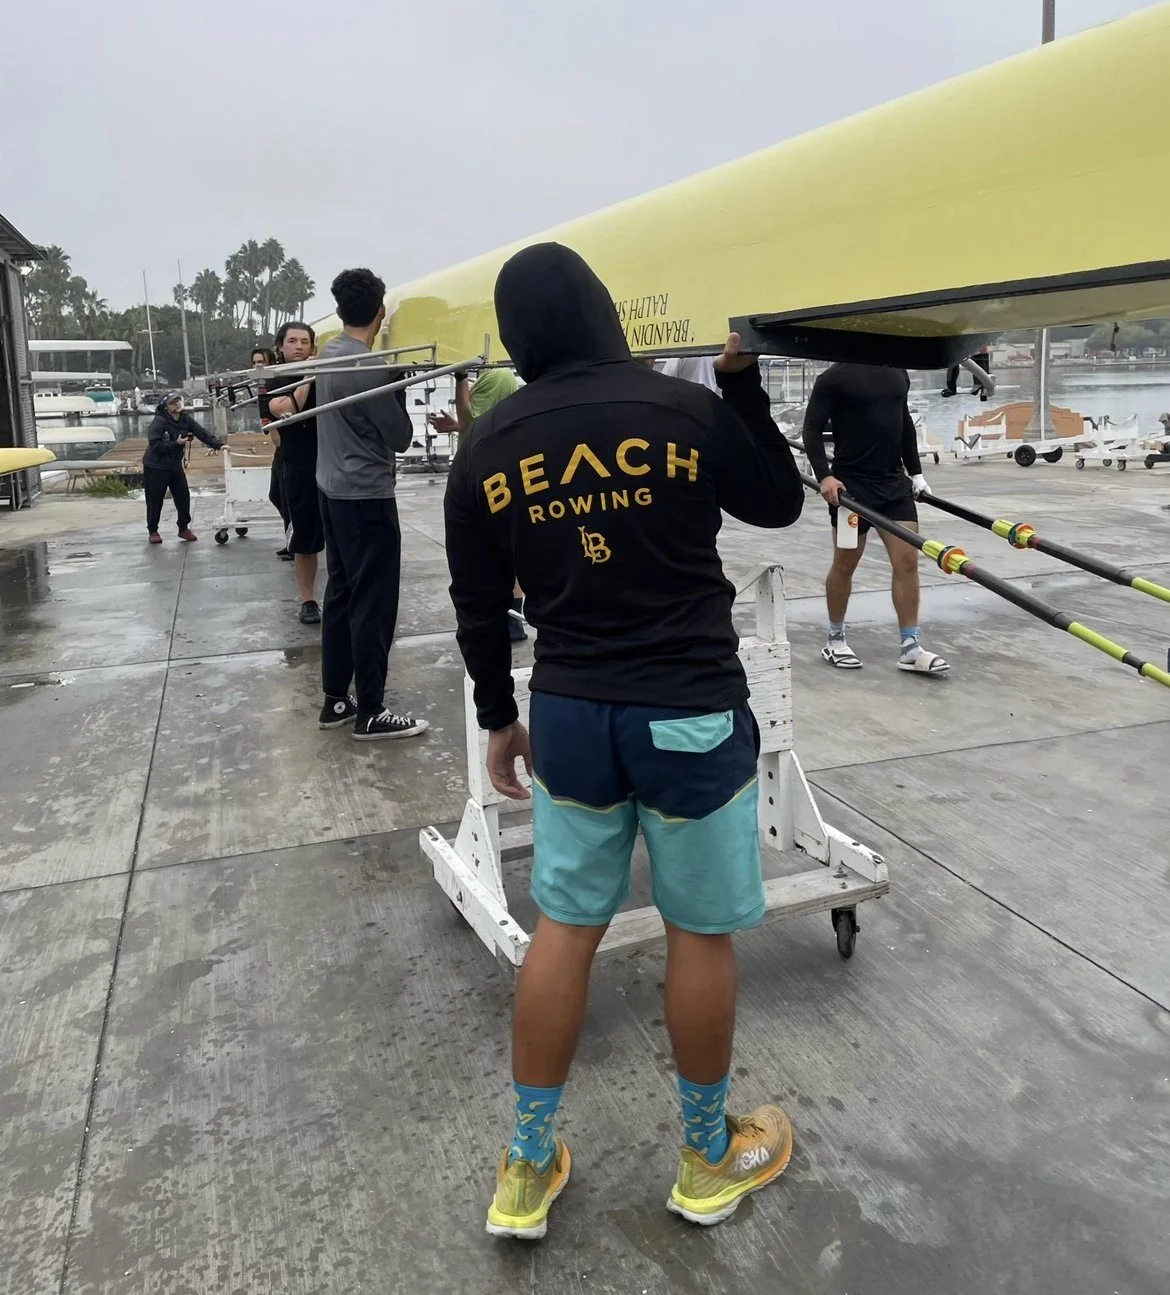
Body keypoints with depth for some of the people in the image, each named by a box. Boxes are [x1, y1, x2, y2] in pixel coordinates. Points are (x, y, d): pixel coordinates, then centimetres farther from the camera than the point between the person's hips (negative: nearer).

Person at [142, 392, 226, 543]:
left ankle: (183, 528, 18)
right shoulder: (158, 422, -17)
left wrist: (219, 445, -18)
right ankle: (152, 531, 16)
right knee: (155, 501, 2)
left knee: (183, 497, 3)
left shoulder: (186, 420, 1)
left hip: (175, 465, 5)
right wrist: (177, 443, -24)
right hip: (155, 467, -5)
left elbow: (202, 433, -5)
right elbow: (155, 445, -24)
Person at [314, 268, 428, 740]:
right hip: (367, 496, -9)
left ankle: (335, 699, 20)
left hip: (333, 490, 9)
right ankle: (370, 712, 3)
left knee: (341, 595, 14)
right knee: (373, 603, -3)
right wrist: (398, 390, 2)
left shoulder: (329, 353, 7)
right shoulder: (369, 368, -19)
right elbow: (400, 438, -13)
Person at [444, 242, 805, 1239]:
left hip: (570, 713, 4)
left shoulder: (486, 449, 0)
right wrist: (744, 385, 13)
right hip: (691, 713, -3)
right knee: (702, 932, 13)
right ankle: (709, 1159, 33)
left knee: (565, 926, 15)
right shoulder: (687, 410, -10)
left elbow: (480, 609, 6)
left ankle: (527, 1170, 28)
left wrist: (499, 718, 19)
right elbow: (780, 504, 7)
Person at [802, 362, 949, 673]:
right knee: (845, 564, 6)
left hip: (895, 484, 5)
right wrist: (824, 476, -23)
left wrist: (916, 472, 18)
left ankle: (910, 648, 6)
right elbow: (812, 430, -11)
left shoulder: (898, 372, 10)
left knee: (907, 560, 0)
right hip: (851, 486, -5)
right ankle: (835, 640, 23)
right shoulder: (835, 377, -8)